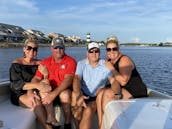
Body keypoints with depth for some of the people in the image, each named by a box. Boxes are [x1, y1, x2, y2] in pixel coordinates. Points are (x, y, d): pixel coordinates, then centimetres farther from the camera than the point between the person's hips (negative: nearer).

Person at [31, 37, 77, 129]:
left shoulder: (70, 61, -6)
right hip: (49, 91, 4)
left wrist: (54, 93, -33)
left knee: (65, 94, -35)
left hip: (65, 91, -4)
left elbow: (68, 80, -19)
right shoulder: (45, 62, 7)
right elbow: (36, 78, 0)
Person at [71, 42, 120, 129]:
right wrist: (79, 95, -33)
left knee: (88, 111, -29)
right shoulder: (81, 64, 3)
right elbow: (77, 79, -13)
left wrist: (116, 94, -34)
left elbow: (113, 81, -10)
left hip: (97, 97, -1)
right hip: (83, 95, 1)